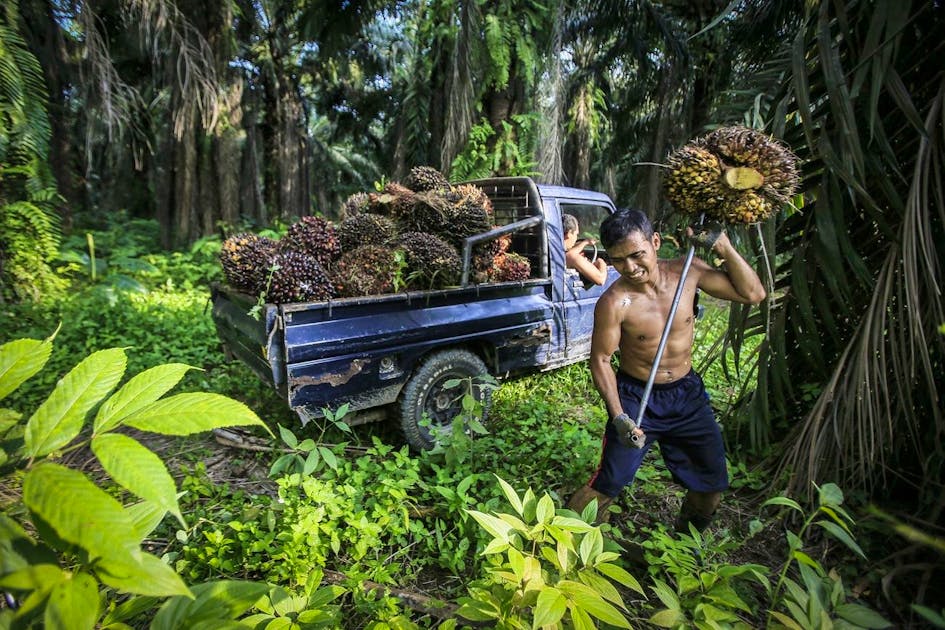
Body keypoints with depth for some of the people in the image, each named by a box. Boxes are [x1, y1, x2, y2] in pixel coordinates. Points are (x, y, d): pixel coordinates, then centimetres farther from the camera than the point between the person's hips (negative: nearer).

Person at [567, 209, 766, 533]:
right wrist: (618, 417, -24)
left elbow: (753, 293, -5)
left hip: (687, 392, 5)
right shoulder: (614, 303, -23)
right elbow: (600, 360, -16)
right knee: (608, 483, -6)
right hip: (636, 397, -5)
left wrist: (723, 246, -15)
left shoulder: (687, 272, -11)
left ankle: (686, 539, 44)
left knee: (713, 482, 17)